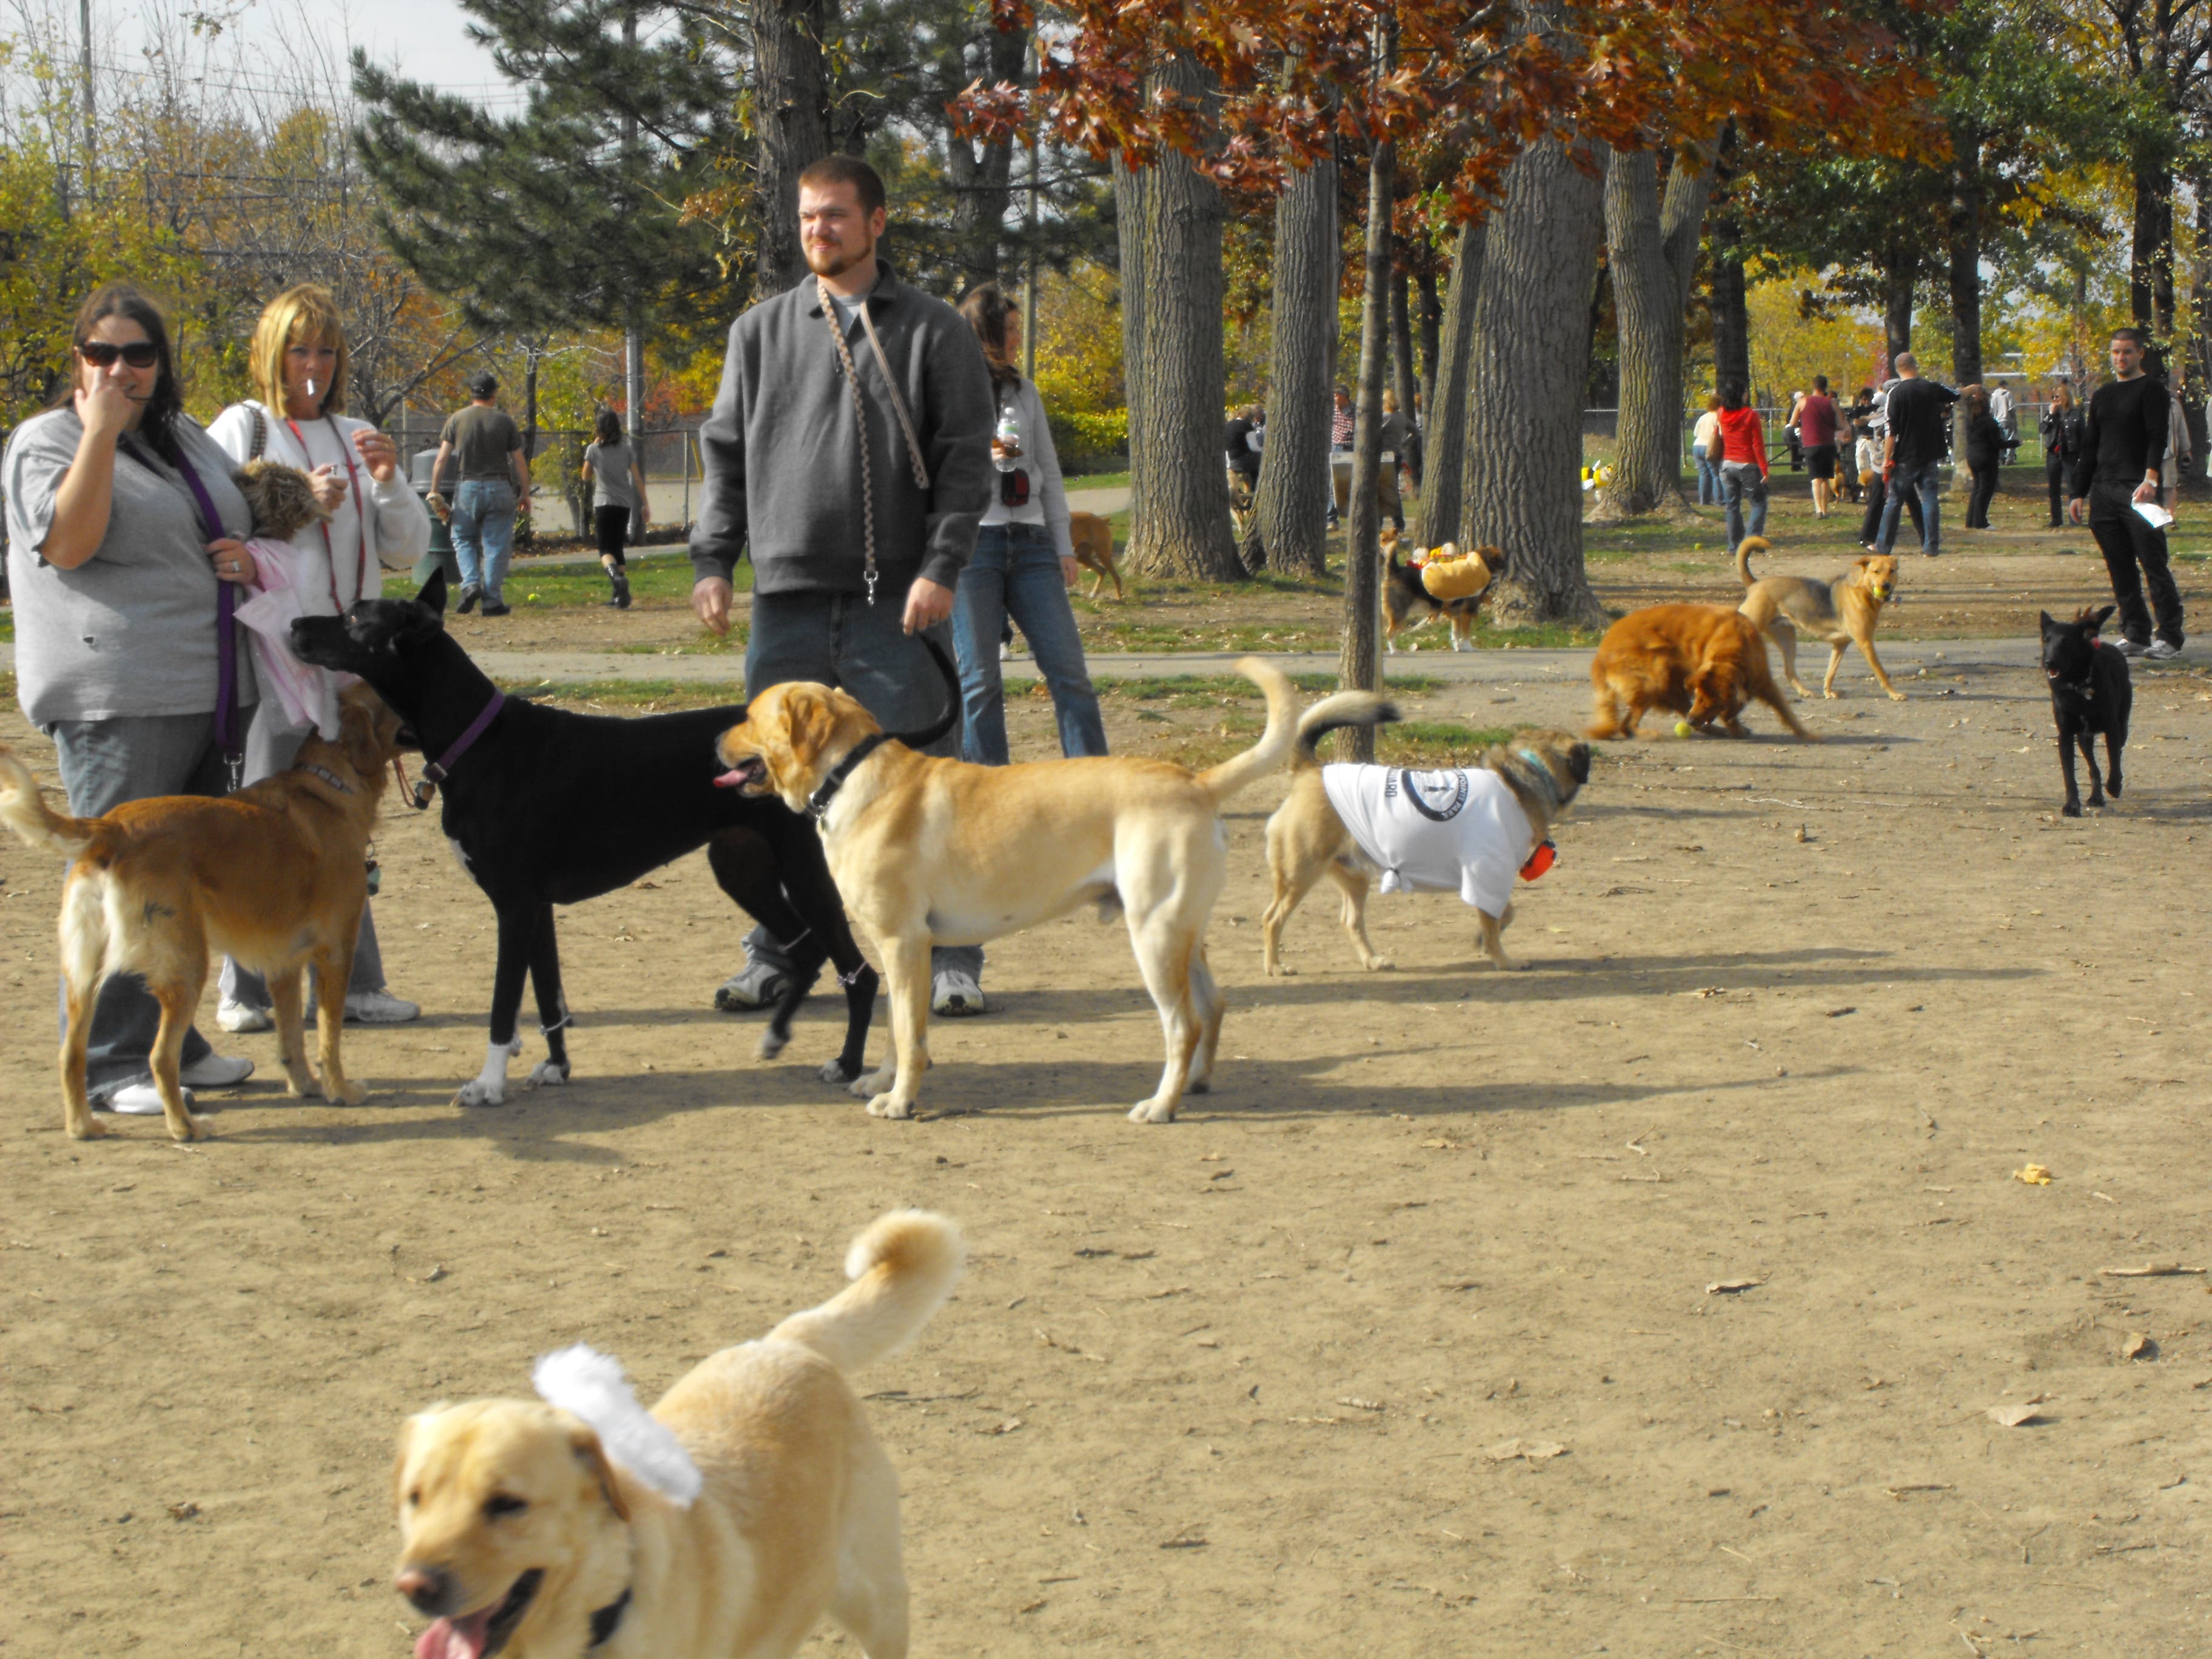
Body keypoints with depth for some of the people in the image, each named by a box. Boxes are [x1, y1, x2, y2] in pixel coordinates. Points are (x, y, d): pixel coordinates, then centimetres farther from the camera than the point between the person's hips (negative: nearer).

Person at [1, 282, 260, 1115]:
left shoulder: (189, 440, 19)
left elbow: (234, 531, 30)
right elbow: (68, 544, -19)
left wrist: (249, 558, 6)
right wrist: (101, 433, -20)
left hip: (209, 694, 8)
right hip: (118, 702, -8)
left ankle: (172, 1042, 22)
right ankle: (110, 1063, -4)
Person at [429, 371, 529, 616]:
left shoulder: (457, 420, 1)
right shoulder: (505, 421, 1)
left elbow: (441, 460, -3)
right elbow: (519, 462, 0)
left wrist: (434, 492, 3)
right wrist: (525, 492, 10)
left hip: (468, 488, 0)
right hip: (500, 489, 0)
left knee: (463, 538, 16)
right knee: (495, 545, 3)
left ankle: (470, 583, -5)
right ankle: (492, 600, 2)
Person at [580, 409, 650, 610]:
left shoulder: (594, 450, -4)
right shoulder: (627, 449, 3)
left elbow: (586, 477, 10)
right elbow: (637, 478, 3)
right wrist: (646, 504, 9)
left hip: (603, 503, -3)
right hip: (624, 504, 3)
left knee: (606, 550, -4)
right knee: (617, 547, 14)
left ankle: (616, 577, -37)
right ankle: (621, 596, 8)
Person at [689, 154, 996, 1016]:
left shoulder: (935, 331, 4)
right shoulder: (760, 331, 12)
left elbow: (967, 461, 0)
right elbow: (725, 453, 14)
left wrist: (940, 568, -11)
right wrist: (712, 560, 3)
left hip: (898, 603, -3)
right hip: (788, 600, 3)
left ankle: (952, 962, 6)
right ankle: (774, 958, 16)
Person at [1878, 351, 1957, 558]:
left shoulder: (1897, 393, -10)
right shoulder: (1932, 388, 0)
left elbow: (1892, 431, -13)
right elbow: (1957, 396, 22)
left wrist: (1887, 459, -7)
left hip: (1905, 458, -2)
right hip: (1930, 456, 2)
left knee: (1894, 501, 6)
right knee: (1930, 500, 5)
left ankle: (1884, 545, 12)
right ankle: (1931, 546, 2)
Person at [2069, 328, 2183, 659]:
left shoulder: (2150, 391, 0)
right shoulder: (2101, 396, 20)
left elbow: (2158, 438, -12)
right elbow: (2089, 448, 22)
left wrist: (2150, 480, -26)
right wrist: (2079, 494, 17)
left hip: (2139, 491, -7)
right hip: (2103, 492, 7)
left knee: (2154, 564, -8)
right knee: (2120, 568, 6)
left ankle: (2170, 636, -5)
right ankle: (2135, 635, 10)